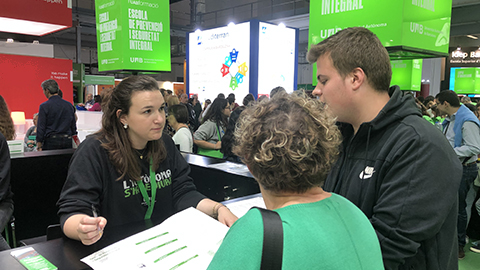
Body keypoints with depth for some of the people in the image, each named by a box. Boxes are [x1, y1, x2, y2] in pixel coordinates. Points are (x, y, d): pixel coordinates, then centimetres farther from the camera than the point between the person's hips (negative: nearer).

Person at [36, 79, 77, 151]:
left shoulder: (44, 106, -6)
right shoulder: (69, 105, 6)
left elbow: (41, 128, -6)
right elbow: (73, 126, 11)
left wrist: (39, 147, -2)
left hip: (51, 142, -4)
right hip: (67, 141, 4)